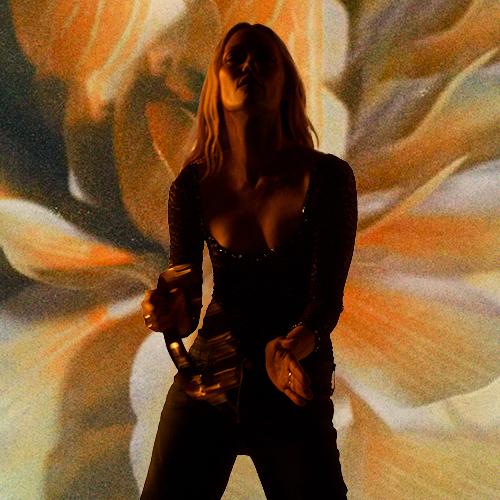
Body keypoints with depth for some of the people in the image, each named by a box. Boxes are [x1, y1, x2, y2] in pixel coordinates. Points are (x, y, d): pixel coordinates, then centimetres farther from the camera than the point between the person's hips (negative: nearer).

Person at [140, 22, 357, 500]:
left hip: (296, 393, -1)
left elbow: (327, 296, -17)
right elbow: (185, 305, -8)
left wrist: (292, 346, -38)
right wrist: (170, 311, -31)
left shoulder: (327, 177, -14)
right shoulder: (193, 184, -9)